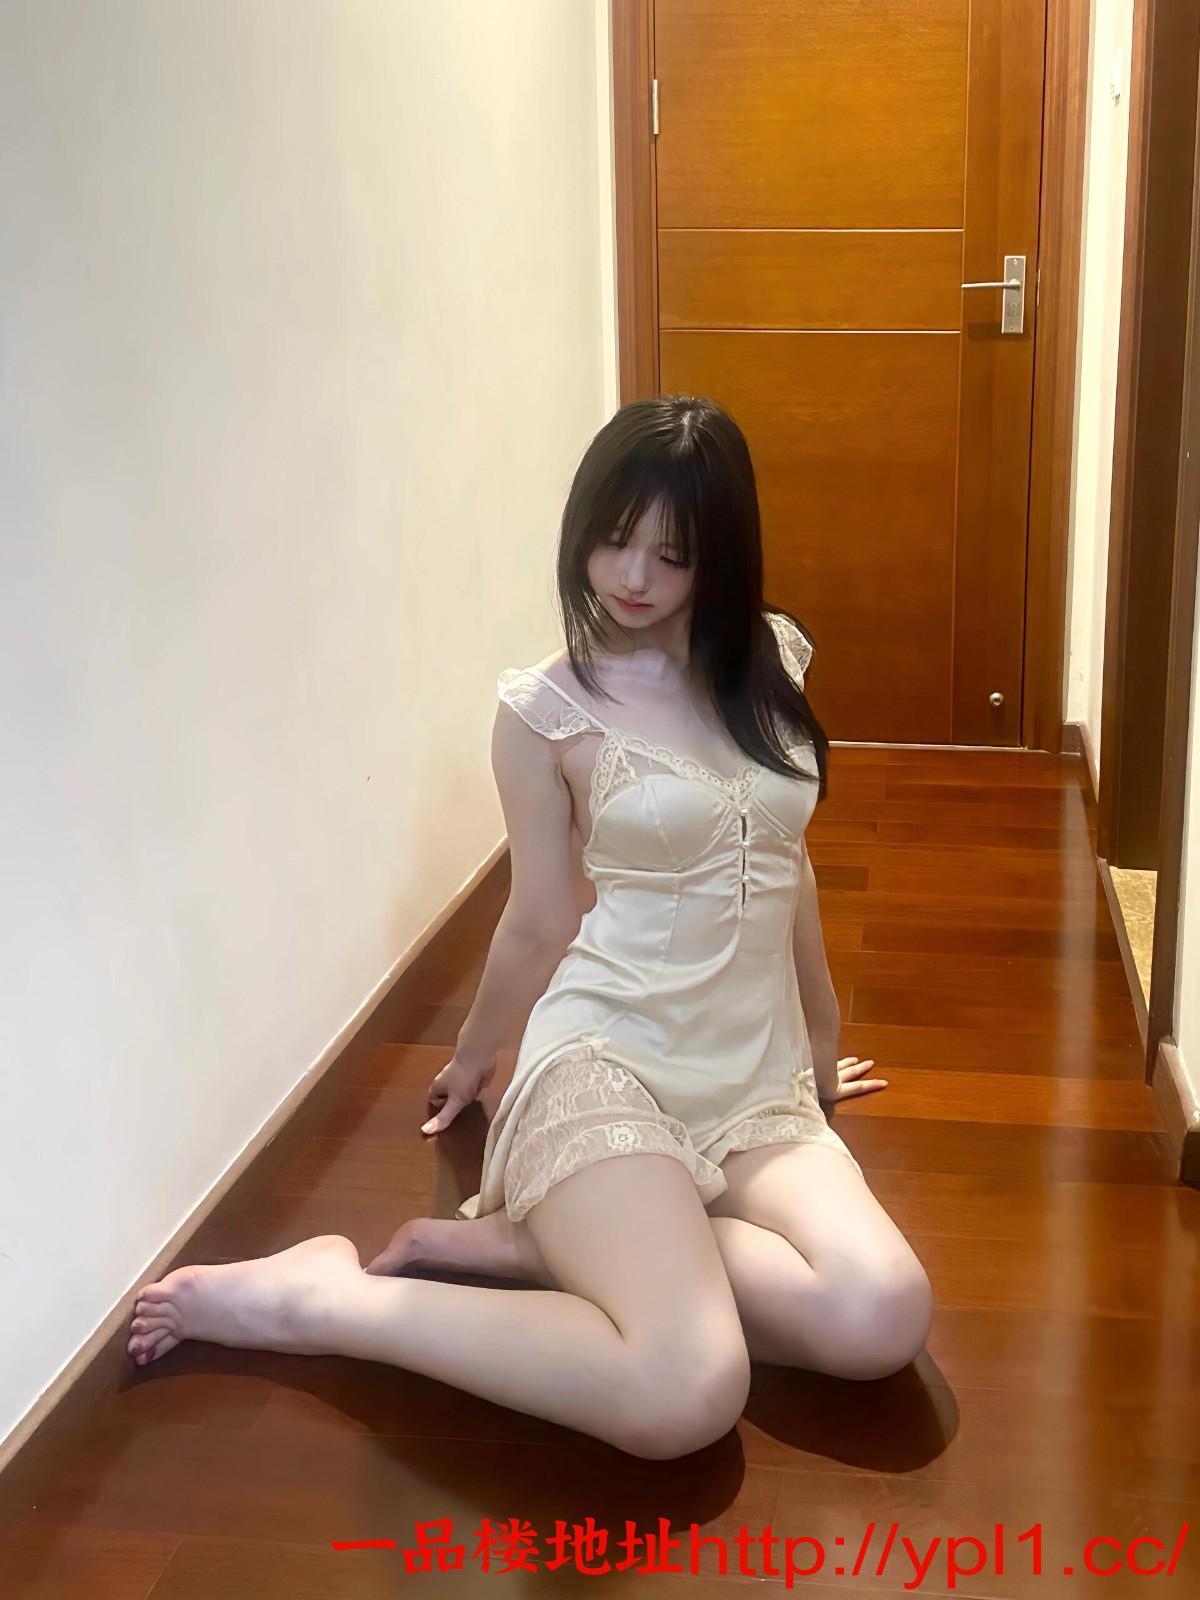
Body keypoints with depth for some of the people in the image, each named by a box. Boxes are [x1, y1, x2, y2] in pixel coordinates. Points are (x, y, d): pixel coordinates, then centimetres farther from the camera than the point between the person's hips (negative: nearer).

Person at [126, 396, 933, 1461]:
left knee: (883, 1326, -25)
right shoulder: (545, 708, -5)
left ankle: (540, 1243, -8)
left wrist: (822, 1042, 28)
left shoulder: (772, 658, 9)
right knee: (686, 1397, -29)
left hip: (759, 1078, 6)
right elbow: (540, 923, 7)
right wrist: (474, 1061, 18)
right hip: (608, 1061, -5)